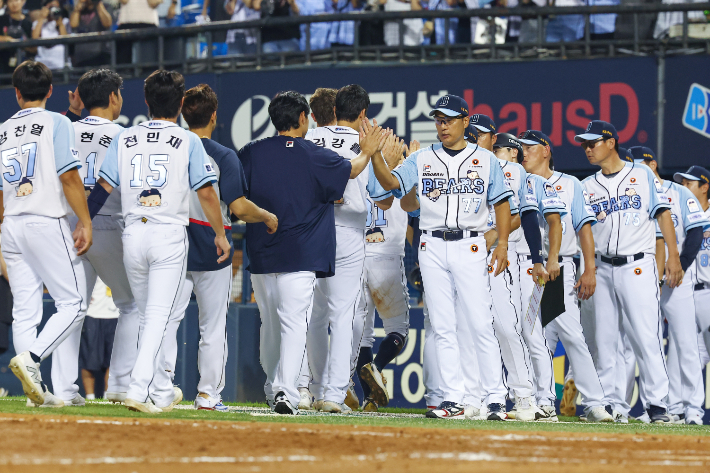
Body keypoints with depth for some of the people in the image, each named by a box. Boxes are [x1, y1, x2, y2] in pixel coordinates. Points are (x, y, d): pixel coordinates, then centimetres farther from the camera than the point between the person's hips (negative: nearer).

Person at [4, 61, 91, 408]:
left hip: (11, 226, 6)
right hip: (47, 223, -6)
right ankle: (30, 357, -22)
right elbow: (69, 177, -12)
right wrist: (85, 223, -9)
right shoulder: (56, 123, -3)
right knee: (73, 303, -3)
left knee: (25, 310, 5)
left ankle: (34, 384, -1)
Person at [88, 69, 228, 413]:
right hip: (170, 235, -3)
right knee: (158, 316, -6)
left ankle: (162, 392, 20)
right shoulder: (188, 141, -1)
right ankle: (140, 390, -19)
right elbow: (206, 193, -3)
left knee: (149, 316, 15)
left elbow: (103, 188, 3)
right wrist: (220, 234, 7)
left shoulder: (123, 139, 8)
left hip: (133, 235, 3)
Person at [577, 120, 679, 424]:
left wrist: (673, 256, -8)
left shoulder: (642, 175, 7)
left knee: (646, 336, -12)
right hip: (603, 269, 4)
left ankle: (657, 403, -12)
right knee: (603, 338, 2)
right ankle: (604, 401, 8)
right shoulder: (587, 187, 15)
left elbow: (662, 213, 2)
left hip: (638, 265, -4)